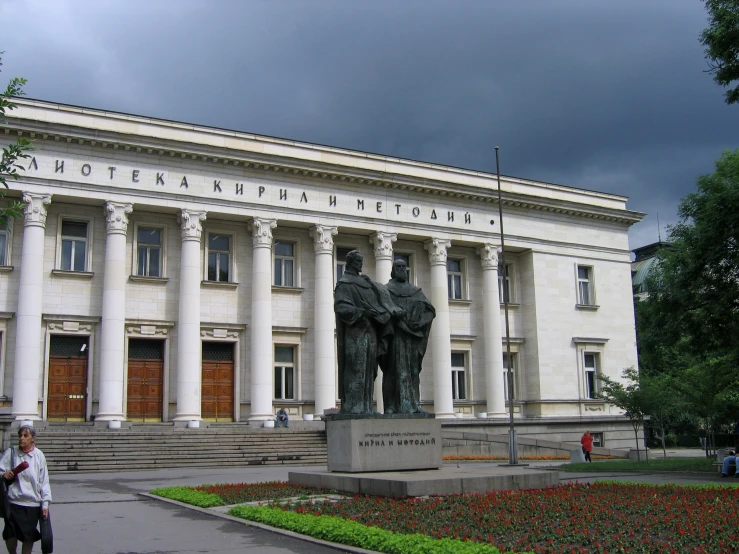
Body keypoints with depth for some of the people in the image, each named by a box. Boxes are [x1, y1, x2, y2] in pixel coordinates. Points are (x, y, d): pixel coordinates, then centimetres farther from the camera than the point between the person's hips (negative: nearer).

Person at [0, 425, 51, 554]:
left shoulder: (39, 455, 1)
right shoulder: (11, 452, -2)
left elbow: (44, 481, 4)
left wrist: (45, 504, 0)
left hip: (33, 504, 0)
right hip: (13, 502, 0)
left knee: (29, 536, 6)